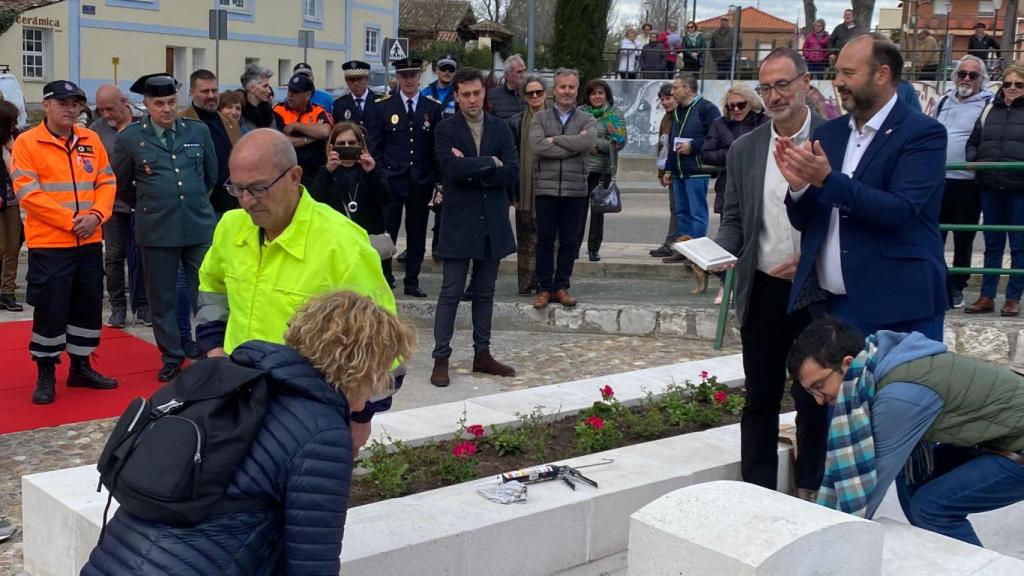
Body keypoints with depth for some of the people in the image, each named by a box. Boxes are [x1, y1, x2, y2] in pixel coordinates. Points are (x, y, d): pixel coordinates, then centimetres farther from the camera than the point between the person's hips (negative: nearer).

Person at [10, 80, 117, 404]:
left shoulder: (90, 139, 8)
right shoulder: (26, 143, -6)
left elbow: (107, 182, 8)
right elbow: (28, 193, -13)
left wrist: (96, 215, -10)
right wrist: (70, 220, -17)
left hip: (89, 242, 5)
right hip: (49, 244, -5)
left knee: (89, 306, 11)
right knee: (50, 310, -1)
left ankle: (81, 368, 25)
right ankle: (45, 375, 13)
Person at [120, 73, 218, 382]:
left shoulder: (199, 131, 4)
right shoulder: (130, 137, -1)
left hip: (200, 226, 1)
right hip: (156, 229, -1)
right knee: (162, 297, 6)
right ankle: (171, 356, 19)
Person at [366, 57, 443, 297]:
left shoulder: (433, 108, 6)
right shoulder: (383, 106, 3)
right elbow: (374, 146, 4)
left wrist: (437, 180, 2)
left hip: (421, 182, 2)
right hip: (390, 180, -1)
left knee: (417, 235, 7)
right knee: (386, 233, 1)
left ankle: (412, 282, 16)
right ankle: (384, 279, 15)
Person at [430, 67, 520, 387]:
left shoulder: (500, 128, 6)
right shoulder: (446, 129, -3)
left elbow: (512, 172, -5)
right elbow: (452, 169, -19)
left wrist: (471, 170, -12)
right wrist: (491, 163, -11)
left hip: (493, 223, 4)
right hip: (459, 222, -4)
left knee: (485, 293, 12)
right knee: (451, 293, -1)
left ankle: (482, 354, 22)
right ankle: (441, 358, 6)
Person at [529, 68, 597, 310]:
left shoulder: (587, 120, 8)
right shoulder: (540, 118, 6)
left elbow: (589, 141, -15)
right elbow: (538, 146, -12)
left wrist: (554, 140, -11)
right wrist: (573, 145, -11)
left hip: (575, 188, 1)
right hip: (546, 188, -1)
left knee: (569, 241, 6)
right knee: (545, 240, 3)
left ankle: (561, 286, 16)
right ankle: (544, 287, 11)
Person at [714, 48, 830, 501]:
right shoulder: (744, 150, 6)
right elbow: (734, 219, 11)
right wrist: (718, 253, -9)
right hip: (762, 293, 3)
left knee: (814, 400, 8)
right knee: (760, 400, 11)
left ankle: (809, 494, 23)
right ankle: (757, 497, 22)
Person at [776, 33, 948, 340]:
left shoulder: (924, 133, -7)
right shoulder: (828, 133, 9)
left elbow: (901, 211, -20)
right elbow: (803, 221, 10)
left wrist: (828, 179, -25)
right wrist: (799, 185, -10)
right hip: (828, 305, 5)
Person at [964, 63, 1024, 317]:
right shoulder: (990, 110, 13)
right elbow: (973, 142, 18)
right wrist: (972, 160, -1)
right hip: (990, 186, 3)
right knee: (992, 244, 10)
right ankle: (987, 296, 16)